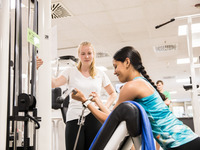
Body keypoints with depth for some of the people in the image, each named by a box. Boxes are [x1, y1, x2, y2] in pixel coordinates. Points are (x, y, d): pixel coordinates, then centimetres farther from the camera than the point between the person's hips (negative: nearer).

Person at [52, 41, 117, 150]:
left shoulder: (100, 74, 11)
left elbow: (113, 94, 21)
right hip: (74, 118, -1)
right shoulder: (71, 72, 6)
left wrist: (105, 107, 4)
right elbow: (53, 83, -10)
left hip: (94, 117, 2)